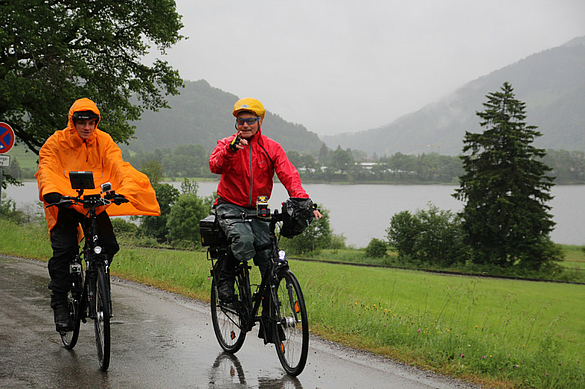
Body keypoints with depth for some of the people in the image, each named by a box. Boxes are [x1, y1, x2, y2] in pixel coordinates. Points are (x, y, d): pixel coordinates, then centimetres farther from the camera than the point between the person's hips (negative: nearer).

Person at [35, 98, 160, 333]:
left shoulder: (104, 142, -4)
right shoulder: (56, 143, -9)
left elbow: (117, 166, -17)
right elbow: (46, 168, -20)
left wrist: (127, 189, -37)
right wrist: (51, 193, -42)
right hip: (64, 203, -2)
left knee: (108, 246, -12)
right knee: (64, 250, -17)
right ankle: (59, 304, -5)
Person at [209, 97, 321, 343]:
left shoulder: (271, 148, 3)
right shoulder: (227, 144, 0)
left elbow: (288, 174, -11)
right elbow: (215, 166, -21)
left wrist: (303, 201, -28)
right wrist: (231, 148, -40)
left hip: (257, 211, 2)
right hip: (230, 207, -2)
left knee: (270, 261, -10)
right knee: (243, 240, -34)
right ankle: (225, 278, -5)